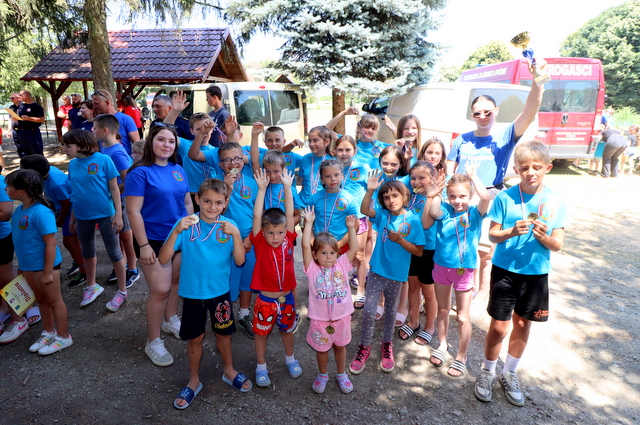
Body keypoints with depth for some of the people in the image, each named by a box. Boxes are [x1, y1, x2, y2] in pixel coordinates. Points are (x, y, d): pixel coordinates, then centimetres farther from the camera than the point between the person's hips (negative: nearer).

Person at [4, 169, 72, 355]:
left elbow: (50, 244, -23)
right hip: (27, 266, 8)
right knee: (41, 300, 22)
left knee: (54, 301, 7)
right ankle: (48, 332, 40)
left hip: (44, 266, -8)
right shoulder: (19, 210, 3)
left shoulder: (41, 213, -23)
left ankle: (63, 337, 23)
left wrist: (48, 272, -21)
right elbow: (21, 239, 14)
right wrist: (21, 264, 17)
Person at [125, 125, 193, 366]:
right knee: (160, 290, -4)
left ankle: (170, 320, 42)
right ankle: (153, 342, 14)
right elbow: (133, 212, -15)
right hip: (154, 240, -6)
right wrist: (143, 245, -17)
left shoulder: (178, 170, 6)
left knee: (176, 281, 17)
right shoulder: (140, 172, -12)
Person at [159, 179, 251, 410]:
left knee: (223, 332, 18)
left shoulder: (229, 226, -11)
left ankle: (229, 371, 44)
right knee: (194, 338, 14)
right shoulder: (186, 224, -15)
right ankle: (194, 381, 38)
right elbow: (163, 259, -20)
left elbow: (239, 260, -17)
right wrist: (177, 231, -33)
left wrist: (235, 234, -31)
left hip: (220, 291, 1)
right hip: (192, 292, -1)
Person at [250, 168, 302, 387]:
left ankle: (290, 359, 46)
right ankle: (261, 367, 35)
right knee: (261, 333, 14)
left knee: (287, 330, 22)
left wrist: (287, 187, -15)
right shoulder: (260, 243, -14)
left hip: (287, 298, 2)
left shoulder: (288, 241, -8)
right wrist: (262, 188, -23)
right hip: (266, 300, -2)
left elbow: (289, 214, -12)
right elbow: (257, 216, -22)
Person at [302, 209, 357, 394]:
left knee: (340, 346, 21)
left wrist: (351, 227, -17)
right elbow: (305, 246, -22)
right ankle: (322, 375, 43)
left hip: (342, 317, 2)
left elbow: (354, 248, -10)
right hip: (320, 320, -2)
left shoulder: (342, 265, -4)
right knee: (321, 349, 18)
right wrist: (309, 223, -25)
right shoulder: (312, 269, -12)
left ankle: (342, 374, 44)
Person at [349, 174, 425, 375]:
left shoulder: (413, 220, -10)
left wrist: (399, 240, -22)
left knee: (390, 311, 18)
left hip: (397, 274, 0)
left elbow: (419, 251, -9)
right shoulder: (383, 215, -6)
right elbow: (364, 210, -24)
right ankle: (364, 347, 22)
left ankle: (387, 345, 38)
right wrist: (370, 190, -37)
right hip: (377, 271, 1)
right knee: (368, 310, 2)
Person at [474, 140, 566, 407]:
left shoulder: (556, 203, -6)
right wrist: (512, 232, -26)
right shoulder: (505, 198, -10)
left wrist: (544, 236, -25)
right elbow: (492, 235, -7)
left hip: (536, 273, 2)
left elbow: (557, 245, -4)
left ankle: (509, 374, 37)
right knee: (499, 326, 3)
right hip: (505, 270, -2)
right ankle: (487, 372, 28)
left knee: (523, 324, 16)